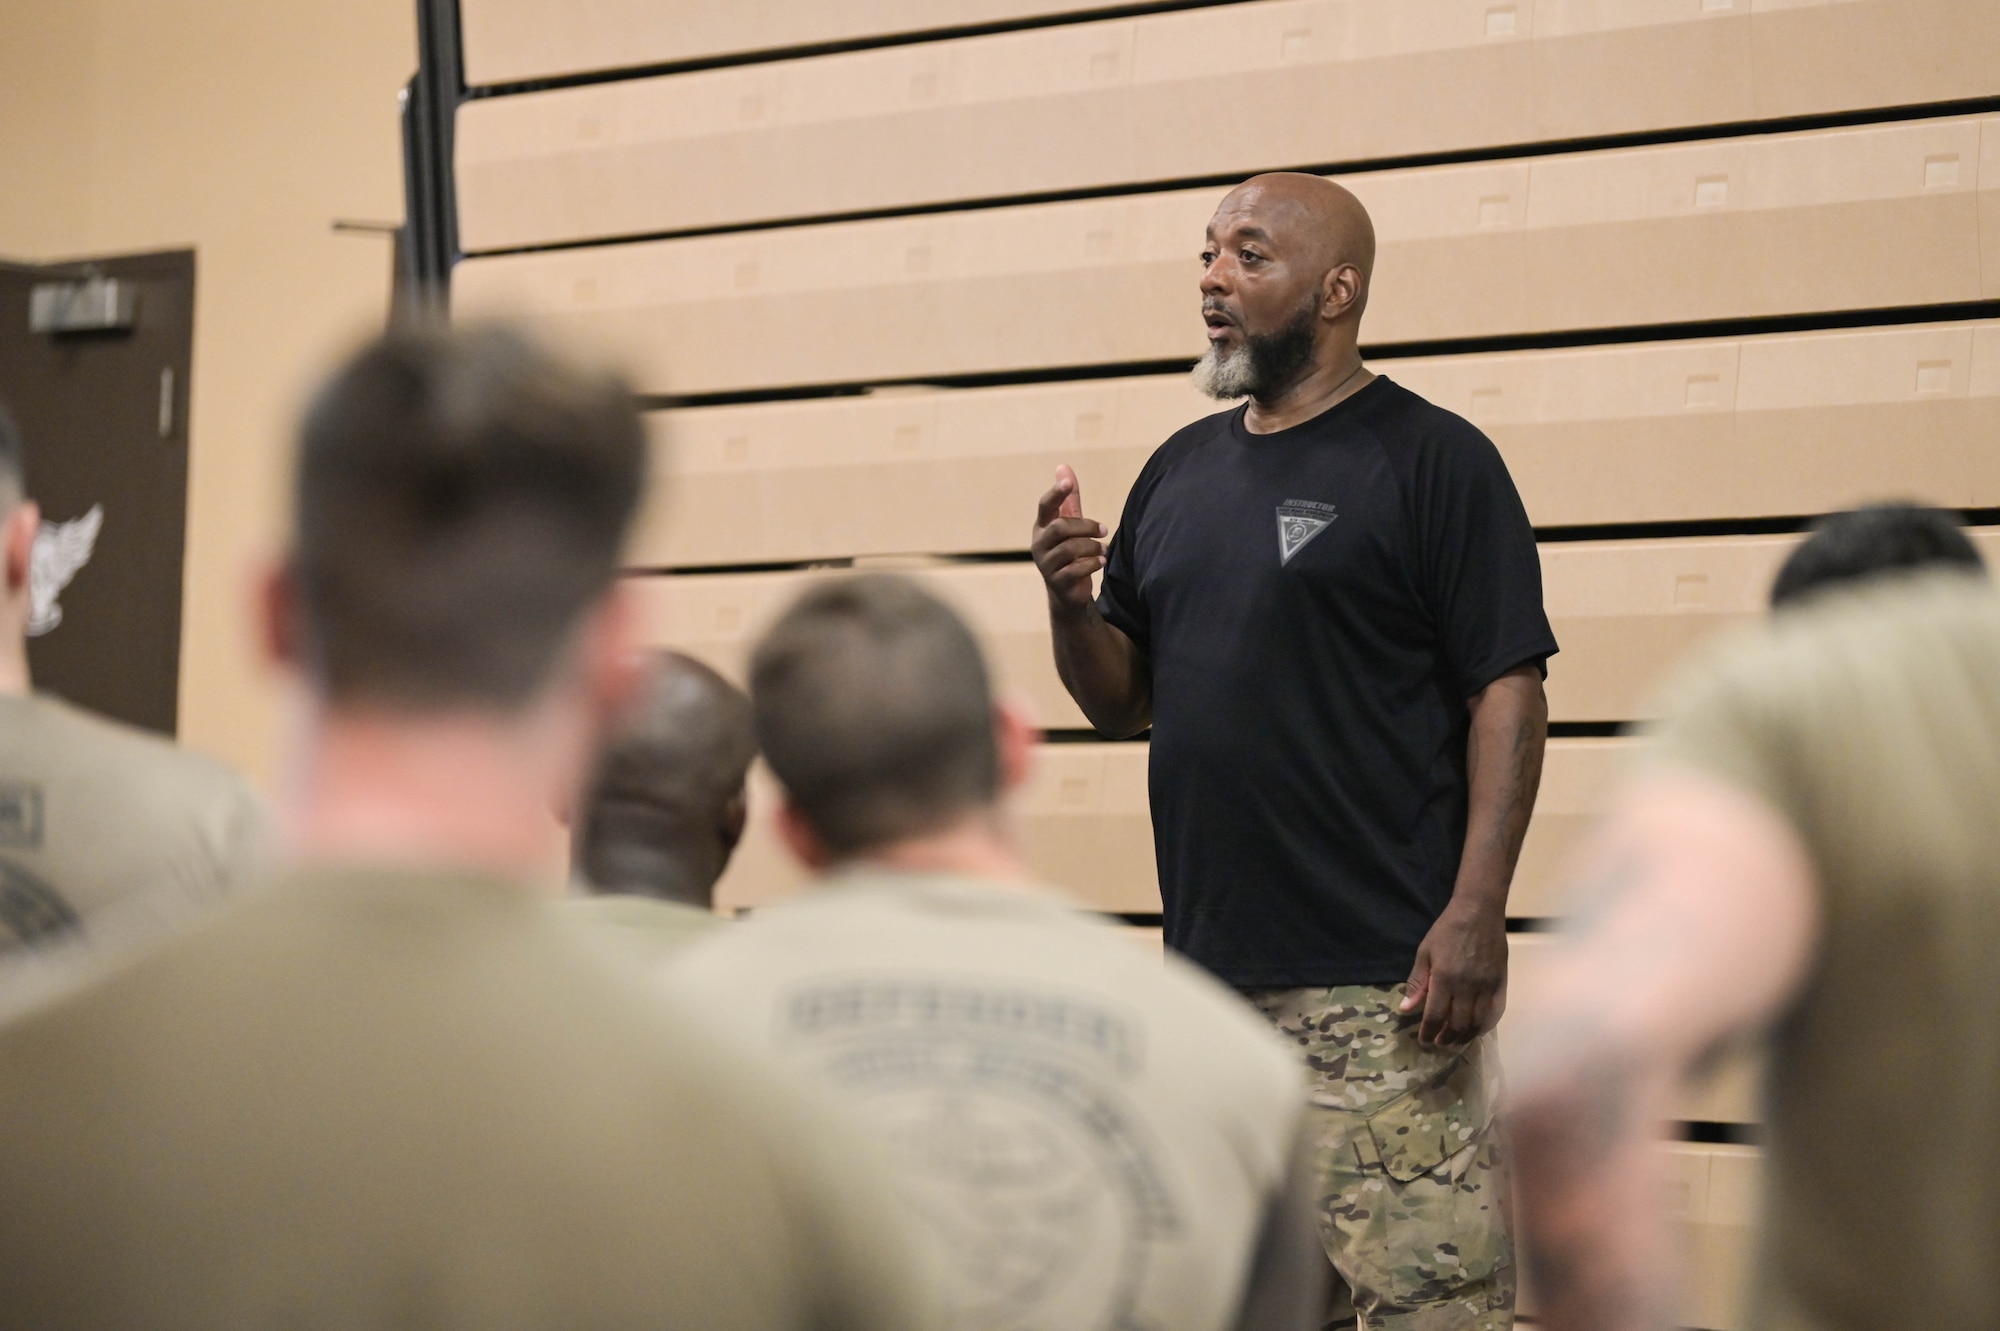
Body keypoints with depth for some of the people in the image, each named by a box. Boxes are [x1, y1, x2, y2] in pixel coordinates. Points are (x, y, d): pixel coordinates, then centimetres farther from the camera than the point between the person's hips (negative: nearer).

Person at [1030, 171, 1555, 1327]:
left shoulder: (1433, 459, -4)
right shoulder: (1182, 471, 16)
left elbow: (1509, 694, -9)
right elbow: (1123, 701, 20)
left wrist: (1477, 911, -18)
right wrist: (1070, 604, -1)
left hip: (1384, 981, -7)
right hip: (1210, 972, 7)